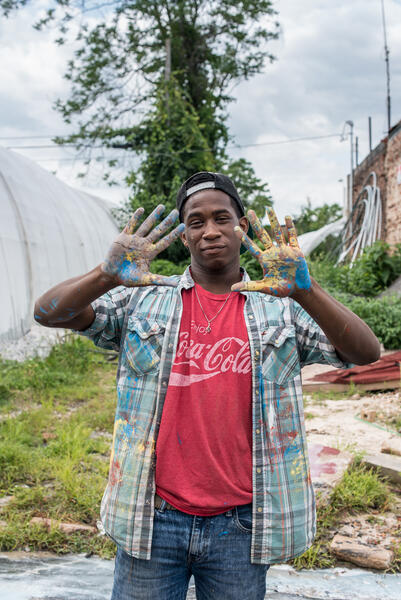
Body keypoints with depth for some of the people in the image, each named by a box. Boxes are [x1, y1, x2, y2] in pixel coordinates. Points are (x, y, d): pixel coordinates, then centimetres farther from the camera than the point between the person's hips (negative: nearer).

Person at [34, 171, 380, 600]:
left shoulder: (281, 310, 3)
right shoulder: (143, 300, 3)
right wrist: (107, 276, -26)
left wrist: (305, 292, -26)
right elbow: (48, 313, -6)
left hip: (241, 524, 1)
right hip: (153, 518, 0)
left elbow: (366, 353, -9)